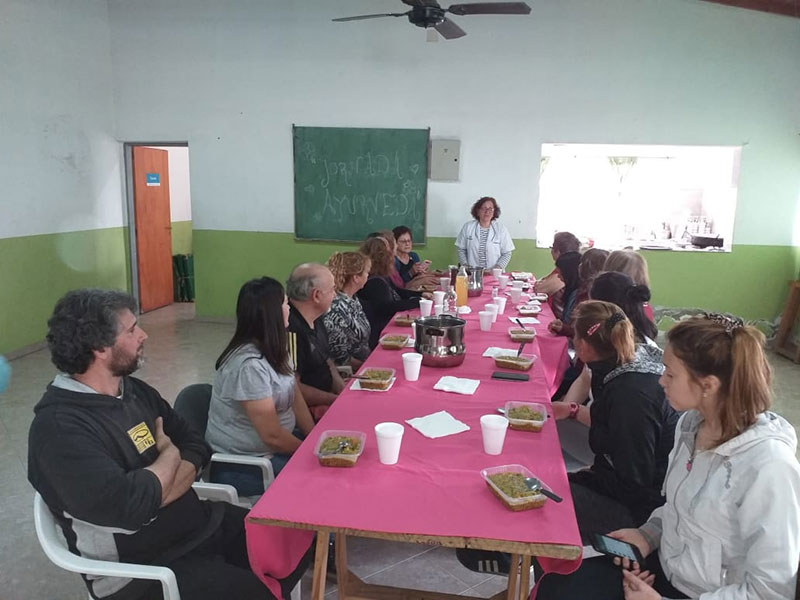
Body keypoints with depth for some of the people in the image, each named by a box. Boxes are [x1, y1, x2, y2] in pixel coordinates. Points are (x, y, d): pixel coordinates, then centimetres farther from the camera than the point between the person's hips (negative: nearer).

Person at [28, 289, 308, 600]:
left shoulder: (134, 389, 6)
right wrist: (170, 454, -12)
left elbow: (197, 446, 4)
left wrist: (149, 495, -15)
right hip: (143, 565, -8)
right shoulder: (59, 427, -21)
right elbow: (129, 506, -31)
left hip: (199, 525, 8)